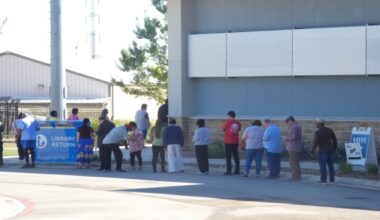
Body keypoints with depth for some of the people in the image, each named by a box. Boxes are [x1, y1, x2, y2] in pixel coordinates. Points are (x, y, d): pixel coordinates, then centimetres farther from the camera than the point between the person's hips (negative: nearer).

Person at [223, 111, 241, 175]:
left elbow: (223, 129, -1)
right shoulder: (238, 123, 1)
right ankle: (237, 170, 13)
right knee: (236, 156, 12)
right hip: (235, 142, 4)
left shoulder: (227, 122, -12)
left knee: (228, 156, -1)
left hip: (228, 142, -4)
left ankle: (229, 171, -4)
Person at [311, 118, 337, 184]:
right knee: (330, 164, 14)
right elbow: (334, 139, 13)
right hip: (330, 149, 7)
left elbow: (315, 142, -17)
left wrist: (313, 151, -10)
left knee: (322, 165, -3)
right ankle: (332, 179, 17)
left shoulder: (318, 132, -13)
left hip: (323, 150, -7)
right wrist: (334, 147, 22)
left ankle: (323, 179, -4)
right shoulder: (329, 130, 8)